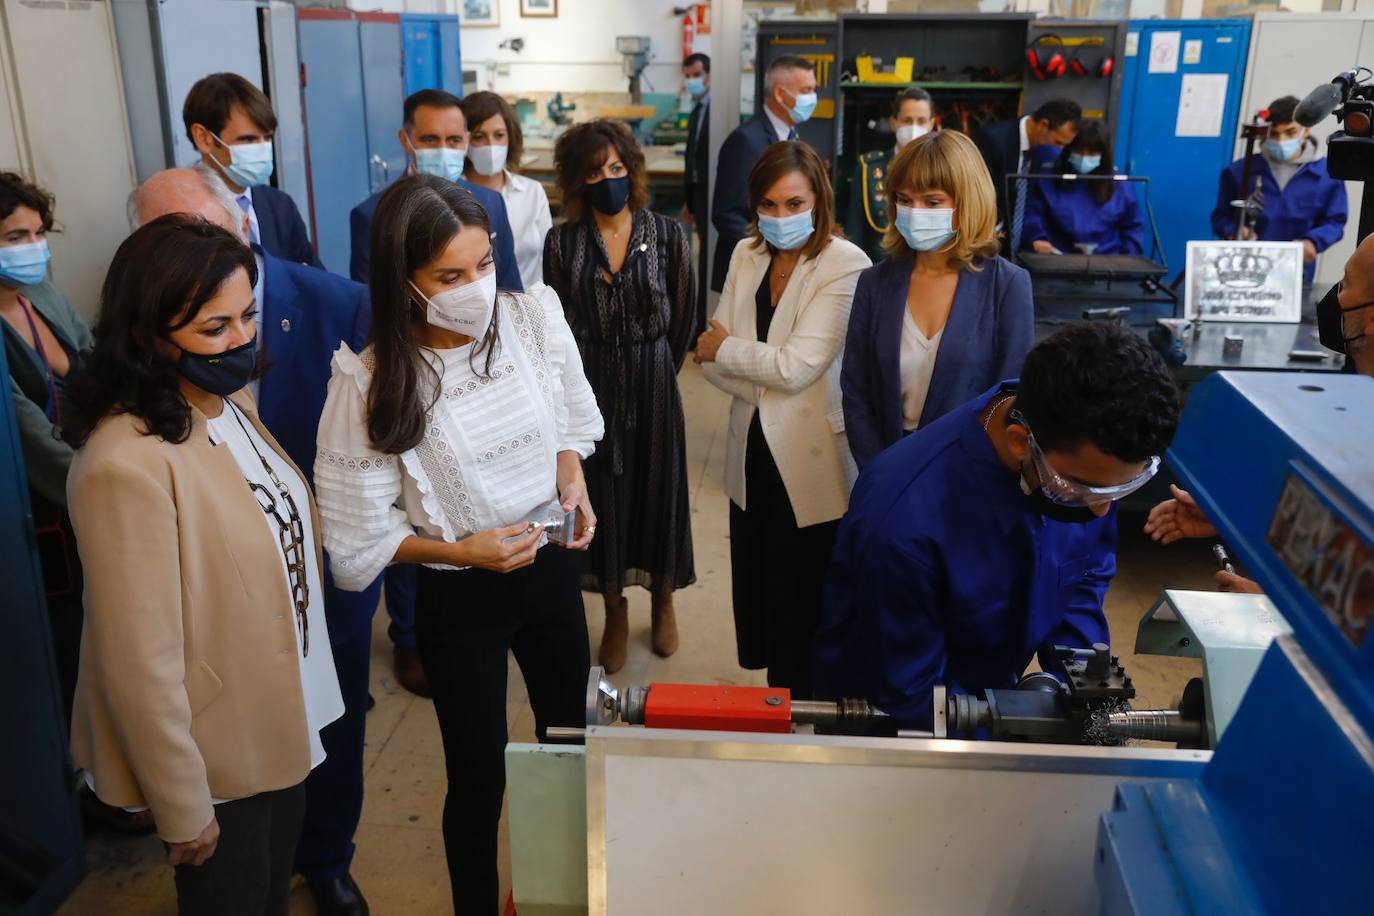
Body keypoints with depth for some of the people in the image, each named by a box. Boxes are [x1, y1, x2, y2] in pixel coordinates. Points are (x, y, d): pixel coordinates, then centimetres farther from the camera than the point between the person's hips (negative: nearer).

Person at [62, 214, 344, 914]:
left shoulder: (230, 401, -3)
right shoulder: (127, 463, -30)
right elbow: (141, 663, -25)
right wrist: (182, 812, -16)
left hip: (284, 718, 7)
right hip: (219, 751, -7)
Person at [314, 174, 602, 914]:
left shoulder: (534, 317, -12)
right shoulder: (372, 381, -22)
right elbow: (358, 533, -14)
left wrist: (573, 484, -11)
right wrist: (462, 551, -22)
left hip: (551, 567, 4)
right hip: (458, 598, -4)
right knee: (479, 777, 11)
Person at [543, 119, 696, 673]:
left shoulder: (668, 235, -5)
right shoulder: (562, 243, -4)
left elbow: (683, 317, 1)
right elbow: (556, 324, 2)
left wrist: (655, 372, 6)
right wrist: (578, 383, 5)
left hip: (653, 382, 0)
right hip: (589, 386, 1)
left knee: (658, 488, 10)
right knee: (602, 492, 9)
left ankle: (663, 603, 32)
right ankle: (615, 616, 26)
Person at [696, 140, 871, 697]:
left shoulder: (845, 265, -14)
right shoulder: (746, 256, 5)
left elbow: (797, 365, -21)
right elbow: (713, 362, 1)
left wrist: (724, 349, -7)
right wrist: (766, 378, -16)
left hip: (810, 463, -5)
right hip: (753, 456, 6)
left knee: (802, 615, 8)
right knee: (756, 594, 16)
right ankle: (769, 688, 35)